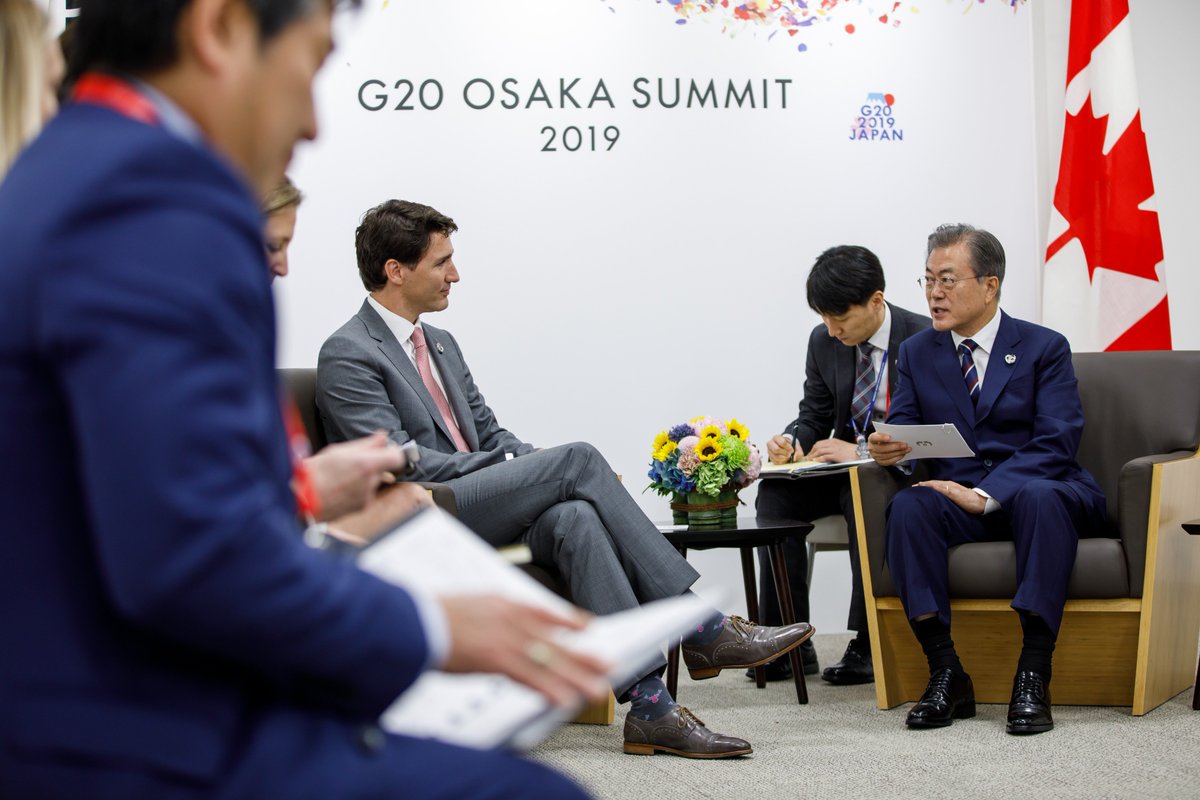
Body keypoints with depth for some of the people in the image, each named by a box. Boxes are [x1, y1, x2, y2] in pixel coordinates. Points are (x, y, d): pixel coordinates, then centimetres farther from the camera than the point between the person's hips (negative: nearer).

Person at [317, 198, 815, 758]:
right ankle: (705, 629, -23)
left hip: (482, 513, 7)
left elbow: (490, 435, 21)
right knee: (579, 457, -23)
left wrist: (542, 469, -1)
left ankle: (648, 705, -34)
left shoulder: (440, 344, 23)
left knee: (573, 517, -28)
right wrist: (534, 467, -14)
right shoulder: (348, 355, -6)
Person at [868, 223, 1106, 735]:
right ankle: (946, 674, -28)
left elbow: (1055, 443, -11)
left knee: (1042, 496, -38)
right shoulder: (917, 353, 13)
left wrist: (986, 494, -23)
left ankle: (1033, 677, -36)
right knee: (907, 506, -30)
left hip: (1036, 492, -2)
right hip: (958, 498, 3)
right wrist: (889, 449, -21)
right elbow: (904, 433, 6)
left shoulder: (1043, 348, 1)